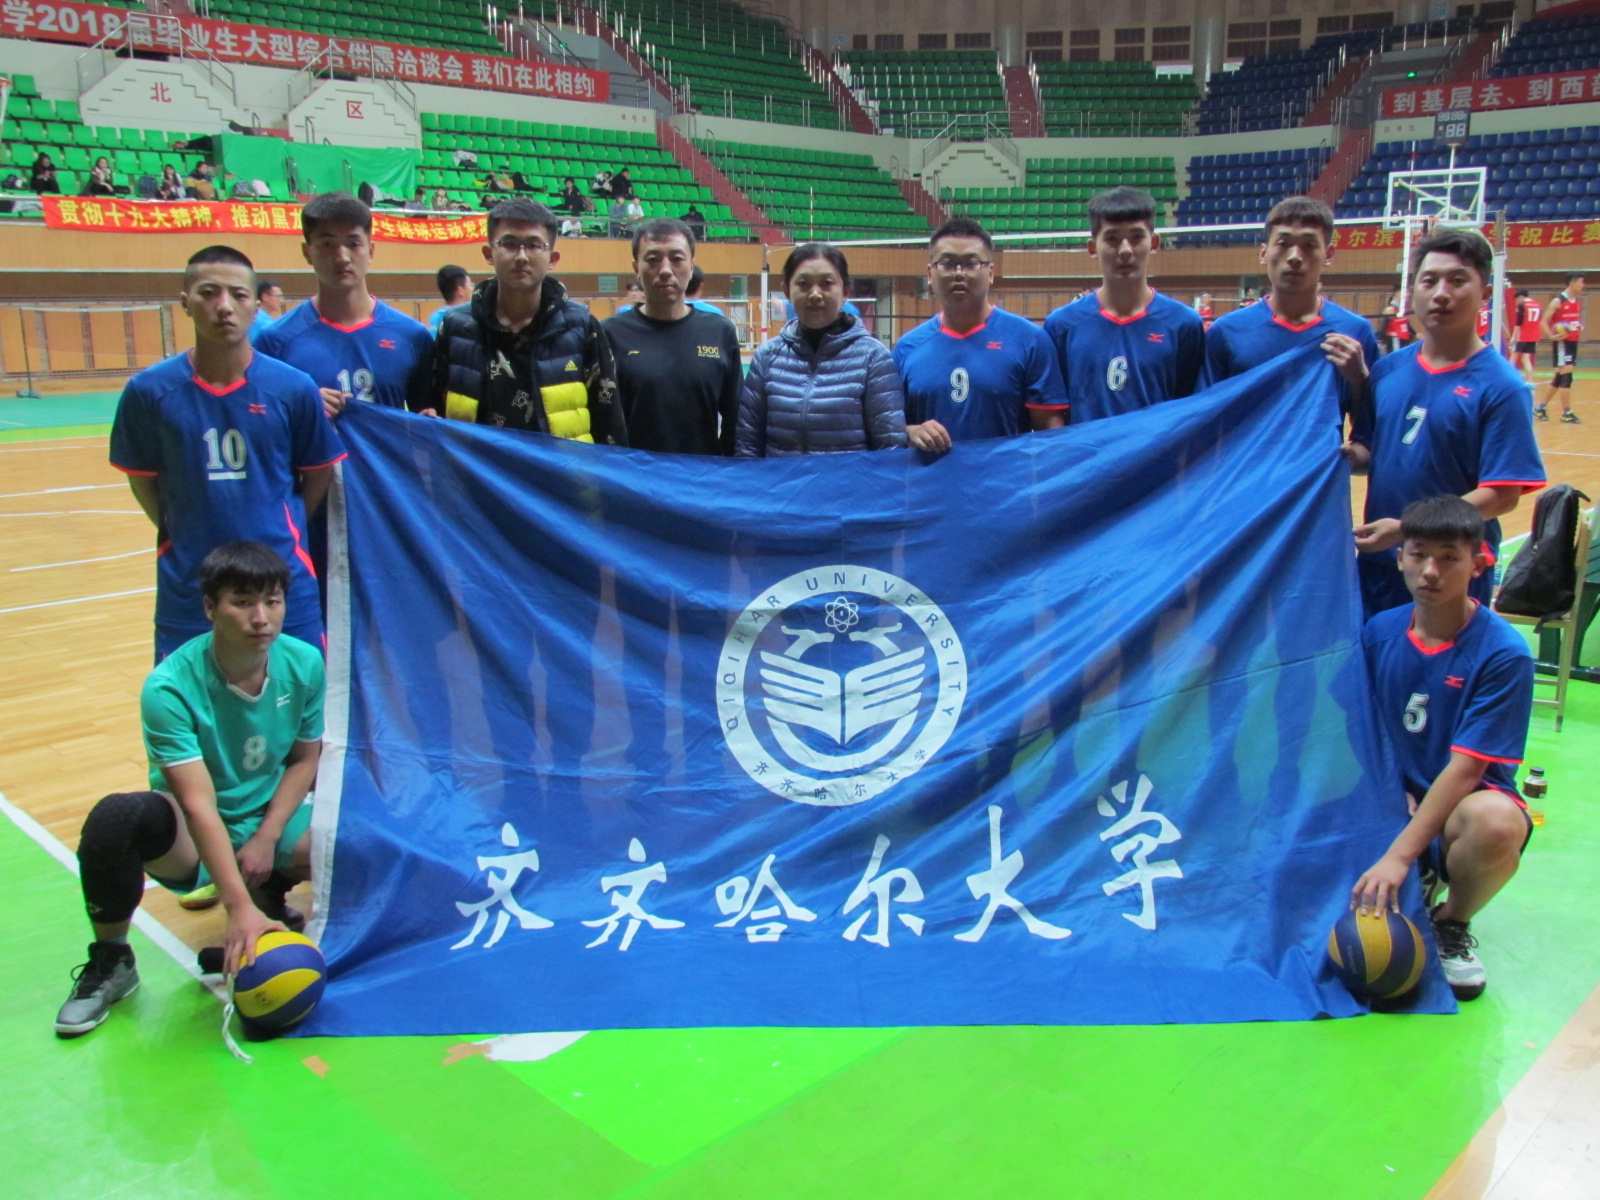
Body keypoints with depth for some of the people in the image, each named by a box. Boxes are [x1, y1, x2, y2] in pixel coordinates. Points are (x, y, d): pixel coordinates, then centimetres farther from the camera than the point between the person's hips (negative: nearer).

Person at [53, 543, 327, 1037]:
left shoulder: (304, 664, -12)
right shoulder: (170, 686, -25)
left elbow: (305, 758, 2)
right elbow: (199, 804, -31)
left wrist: (267, 838, -12)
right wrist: (239, 906, -38)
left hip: (268, 820, 4)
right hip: (190, 835, -3)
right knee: (116, 816, -35)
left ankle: (272, 888, 12)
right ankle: (110, 962, -9)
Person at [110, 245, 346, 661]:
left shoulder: (293, 388, -6)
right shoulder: (149, 391, -5)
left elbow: (317, 476, 6)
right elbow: (143, 480, 7)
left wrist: (280, 534, 3)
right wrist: (183, 538, 5)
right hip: (187, 590, 0)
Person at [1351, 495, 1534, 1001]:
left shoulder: (1504, 652, -16)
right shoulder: (1379, 631, -2)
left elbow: (1466, 767, -21)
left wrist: (1399, 855, -28)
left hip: (1464, 802, -4)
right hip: (1398, 796, 4)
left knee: (1497, 823, -39)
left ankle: (1453, 923, -3)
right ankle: (1419, 885, 13)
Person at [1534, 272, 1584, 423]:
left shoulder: (1578, 301, 12)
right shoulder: (1558, 301, -10)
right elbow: (1544, 321, -12)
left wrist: (1580, 329, 6)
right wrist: (1552, 336, -25)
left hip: (1573, 342, 8)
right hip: (1562, 342, -8)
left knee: (1560, 377, 11)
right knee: (1566, 376, -11)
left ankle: (1541, 407, 20)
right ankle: (1566, 413, -7)